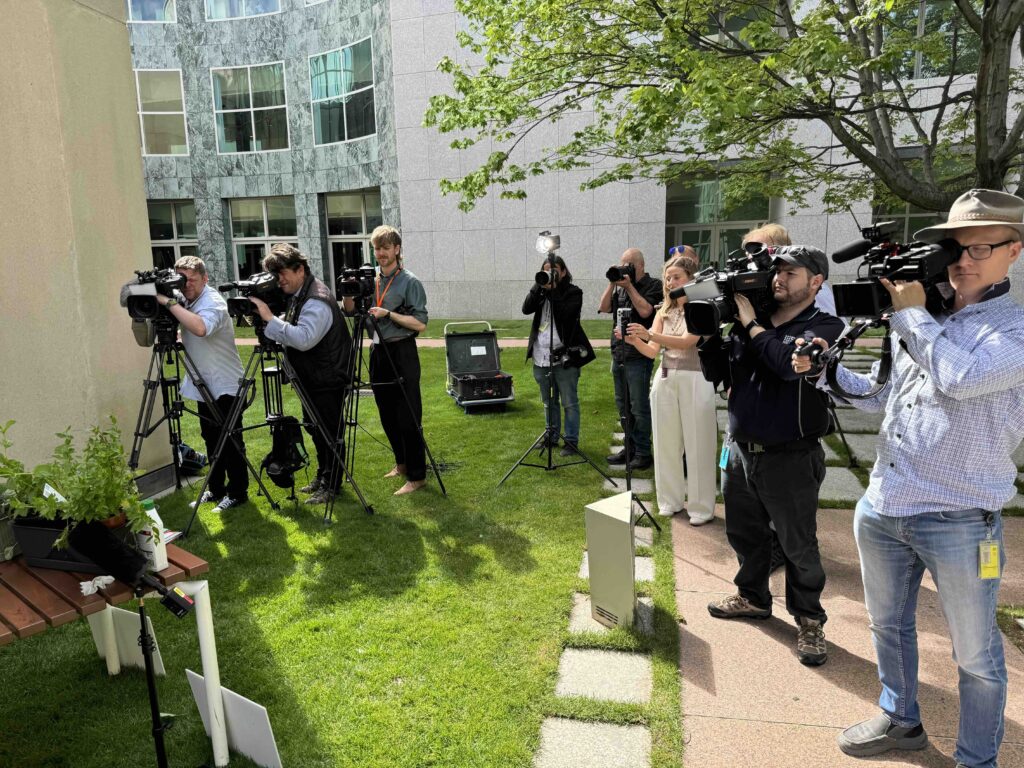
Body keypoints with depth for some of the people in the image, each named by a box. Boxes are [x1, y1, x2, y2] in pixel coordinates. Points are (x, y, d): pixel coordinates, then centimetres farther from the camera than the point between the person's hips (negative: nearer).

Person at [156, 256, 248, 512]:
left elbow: (201, 327, -40)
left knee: (230, 441, -1)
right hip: (203, 385, 8)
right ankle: (215, 489, 26)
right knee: (211, 440, 16)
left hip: (225, 386, -8)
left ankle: (237, 492, 8)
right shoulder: (185, 301, 8)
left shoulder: (213, 301, -18)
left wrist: (169, 302, -34)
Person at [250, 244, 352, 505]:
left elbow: (304, 339, -35)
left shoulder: (317, 300, -23)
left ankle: (331, 485, 11)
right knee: (314, 427, 20)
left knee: (330, 432, 0)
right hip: (310, 377, 11)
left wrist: (270, 318, -32)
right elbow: (291, 333, 16)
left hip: (327, 378, -11)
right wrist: (265, 319, 0)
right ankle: (322, 475, 35)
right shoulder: (297, 295, 8)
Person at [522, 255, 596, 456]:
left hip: (565, 357, -5)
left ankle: (571, 441, 11)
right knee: (548, 401, 17)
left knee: (569, 402, 1)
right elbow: (526, 309, -7)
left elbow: (565, 314, -19)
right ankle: (551, 437, 30)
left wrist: (552, 291, -18)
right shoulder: (540, 292, 10)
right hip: (541, 356, 5)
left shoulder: (573, 292, -3)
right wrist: (539, 286, -14)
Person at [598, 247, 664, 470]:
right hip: (618, 355, 7)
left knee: (639, 407, -4)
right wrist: (612, 284, -2)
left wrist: (629, 286, -13)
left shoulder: (653, 285, -4)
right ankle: (629, 448, 24)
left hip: (638, 357, -7)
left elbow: (645, 310, -18)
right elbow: (603, 308, 6)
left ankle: (643, 453, 4)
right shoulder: (621, 286, 14)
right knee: (622, 405, 13)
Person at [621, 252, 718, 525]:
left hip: (695, 380, -5)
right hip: (665, 379, 5)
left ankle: (701, 507, 9)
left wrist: (649, 334, -32)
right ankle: (671, 500, 21)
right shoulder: (663, 311, 11)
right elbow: (652, 351, 2)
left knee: (697, 444, 0)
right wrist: (635, 340, -18)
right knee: (666, 442, 8)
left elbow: (686, 341, -20)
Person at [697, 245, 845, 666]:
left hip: (790, 459, -5)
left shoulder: (826, 327, -9)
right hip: (739, 451, 6)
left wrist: (751, 323, -19)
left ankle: (809, 620, 27)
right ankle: (753, 597, 42)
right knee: (744, 533, 20)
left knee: (799, 546, 8)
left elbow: (792, 363, -28)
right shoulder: (746, 322, 6)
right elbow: (716, 373, 6)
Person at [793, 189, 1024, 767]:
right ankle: (901, 721, 44)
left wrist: (910, 312, -15)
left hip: (960, 521, -6)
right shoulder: (919, 321, 10)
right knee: (889, 624, 22)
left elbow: (961, 377, -27)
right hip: (883, 508, 6)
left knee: (976, 655, 12)